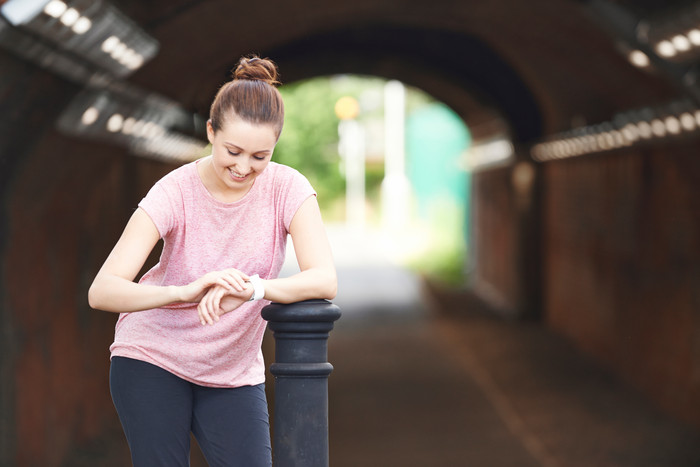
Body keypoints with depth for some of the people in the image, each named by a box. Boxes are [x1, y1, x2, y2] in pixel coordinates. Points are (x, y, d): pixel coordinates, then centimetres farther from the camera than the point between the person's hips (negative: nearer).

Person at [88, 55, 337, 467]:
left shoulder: (287, 189, -13)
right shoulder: (174, 193, -19)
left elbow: (325, 281, -25)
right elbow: (101, 291, -27)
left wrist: (252, 288, -43)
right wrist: (186, 291, -44)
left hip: (234, 372, 2)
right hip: (152, 357, -2)